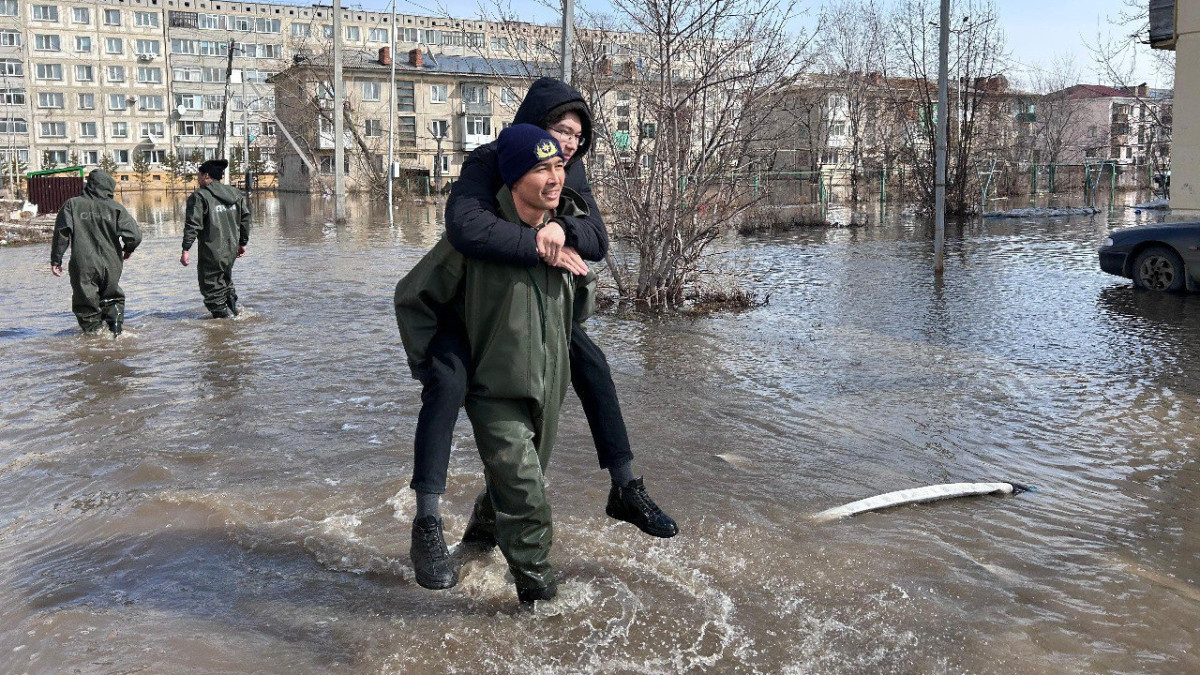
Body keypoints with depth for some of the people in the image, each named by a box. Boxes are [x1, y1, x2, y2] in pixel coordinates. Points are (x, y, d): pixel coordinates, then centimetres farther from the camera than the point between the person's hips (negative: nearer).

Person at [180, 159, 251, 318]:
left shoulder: (199, 196, -10)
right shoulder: (235, 194, 9)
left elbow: (193, 225, -15)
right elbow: (245, 219, 14)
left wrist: (186, 249, -14)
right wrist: (243, 243, 22)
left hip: (211, 252, -6)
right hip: (231, 250, 7)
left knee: (212, 286, 5)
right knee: (226, 280, 26)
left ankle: (222, 314, 4)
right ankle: (233, 309, 26)